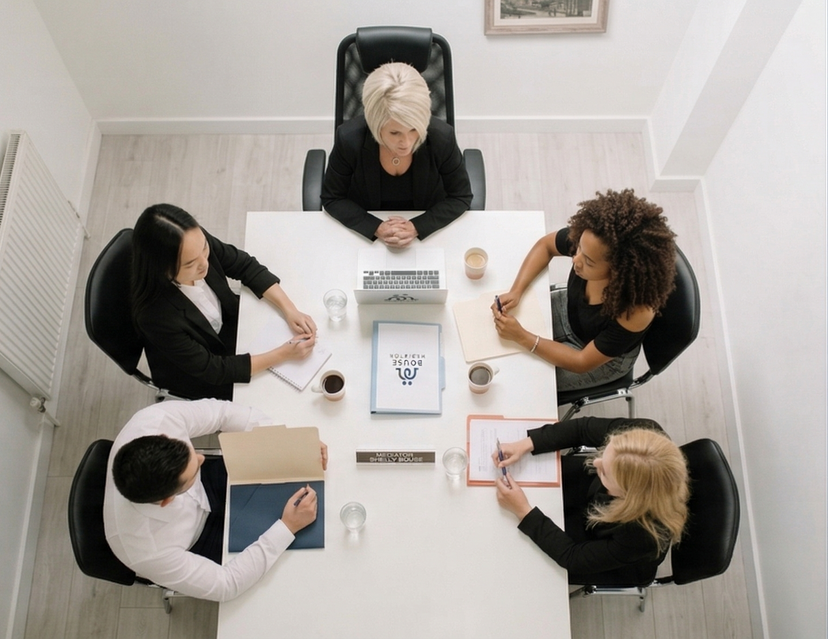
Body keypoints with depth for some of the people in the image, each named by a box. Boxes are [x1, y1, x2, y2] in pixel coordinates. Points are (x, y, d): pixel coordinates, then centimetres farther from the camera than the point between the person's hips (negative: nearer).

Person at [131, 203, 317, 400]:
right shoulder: (156, 315, -40)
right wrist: (283, 354, -29)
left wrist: (290, 311, -20)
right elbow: (212, 370, -29)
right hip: (199, 376, -5)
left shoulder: (198, 243, -28)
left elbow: (246, 266, -10)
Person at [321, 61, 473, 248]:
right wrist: (376, 228, -20)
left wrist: (416, 227, -20)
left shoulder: (441, 137, -21)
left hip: (427, 234, 0)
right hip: (366, 235, 0)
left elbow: (460, 197, -7)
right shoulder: (350, 139, -21)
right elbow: (332, 199, -7)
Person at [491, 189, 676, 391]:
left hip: (604, 358, -4)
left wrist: (521, 337, -32)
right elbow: (545, 245, -8)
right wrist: (515, 291, -20)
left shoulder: (635, 311, -42)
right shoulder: (589, 241, -31)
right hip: (569, 312, 4)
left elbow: (583, 362, -29)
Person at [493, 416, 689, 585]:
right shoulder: (646, 433, -37)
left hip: (615, 562, -4)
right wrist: (526, 444, -27)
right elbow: (583, 428, -20)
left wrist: (523, 511, -31)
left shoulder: (643, 535, -45)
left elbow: (573, 558, -29)